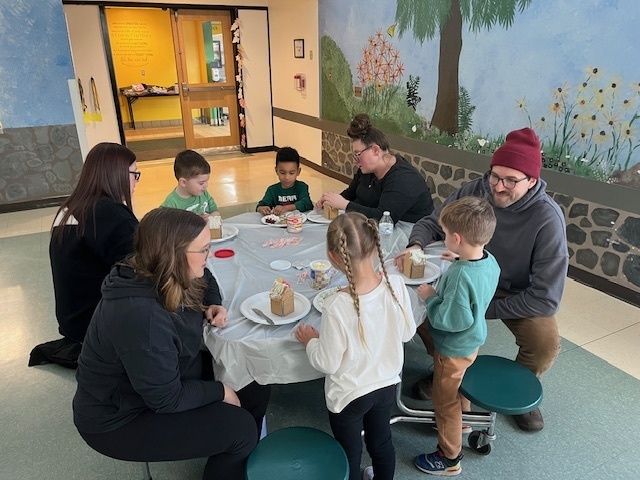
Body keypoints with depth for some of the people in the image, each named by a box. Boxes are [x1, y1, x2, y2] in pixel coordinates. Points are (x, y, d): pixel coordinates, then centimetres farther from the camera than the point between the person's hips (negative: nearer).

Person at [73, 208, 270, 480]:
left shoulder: (169, 278, -10)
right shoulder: (140, 315, -36)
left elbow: (205, 280, 15)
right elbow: (167, 399, -28)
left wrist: (213, 306, -5)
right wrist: (220, 392, -15)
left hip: (174, 380, 8)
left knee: (255, 391, 1)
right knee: (239, 428, -18)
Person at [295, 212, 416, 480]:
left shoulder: (337, 307, -35)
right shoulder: (396, 285, -22)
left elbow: (327, 363, -22)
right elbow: (407, 333, -6)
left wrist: (310, 340, -4)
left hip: (349, 395, -4)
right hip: (387, 383, 5)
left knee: (350, 456, 23)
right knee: (382, 442, 31)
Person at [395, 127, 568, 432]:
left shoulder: (548, 220, -28)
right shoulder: (475, 191, -20)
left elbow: (547, 298, -27)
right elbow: (431, 223, -4)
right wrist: (416, 245, -28)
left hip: (519, 295, -2)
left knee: (546, 345, -27)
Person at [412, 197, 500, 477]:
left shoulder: (459, 276, -38)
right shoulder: (489, 261, -11)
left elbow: (452, 320, -34)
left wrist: (430, 297, -22)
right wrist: (460, 262, 1)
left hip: (454, 349, -8)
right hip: (472, 340, 8)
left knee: (445, 402, 13)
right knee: (460, 385, 34)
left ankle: (449, 459, 32)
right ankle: (463, 418, 60)